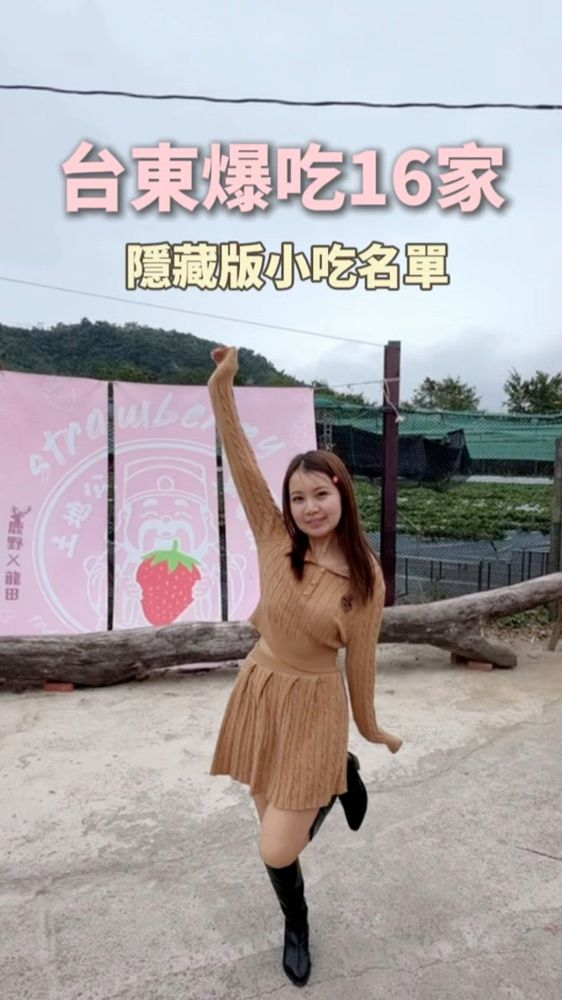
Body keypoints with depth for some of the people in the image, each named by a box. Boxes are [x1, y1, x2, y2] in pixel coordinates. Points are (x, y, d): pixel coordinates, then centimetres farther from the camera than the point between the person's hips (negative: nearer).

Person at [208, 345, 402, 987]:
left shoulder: (365, 578, -13)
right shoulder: (275, 540, -10)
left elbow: (359, 659, -3)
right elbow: (241, 465, -20)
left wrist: (369, 727, 7)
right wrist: (221, 387, -29)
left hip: (314, 704, -3)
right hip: (258, 690, 3)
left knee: (278, 851, -3)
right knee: (272, 827, 19)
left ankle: (341, 780, 28)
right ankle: (296, 926, 50)